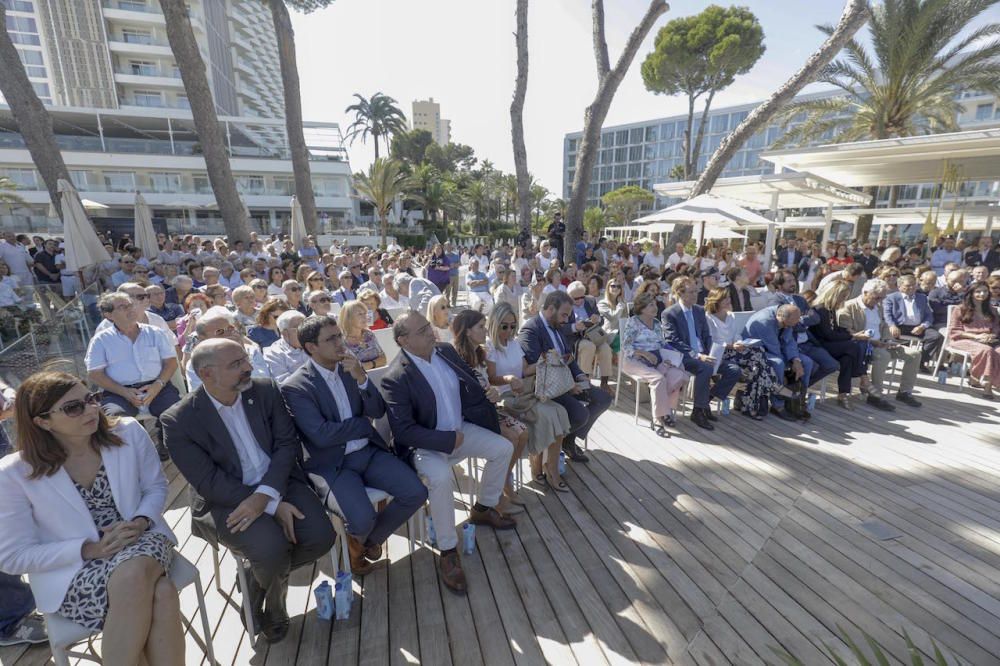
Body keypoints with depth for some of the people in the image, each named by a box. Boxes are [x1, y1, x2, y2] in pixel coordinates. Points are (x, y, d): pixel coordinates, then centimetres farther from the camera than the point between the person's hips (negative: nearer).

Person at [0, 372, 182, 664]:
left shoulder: (129, 433, -7)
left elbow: (156, 487, 5)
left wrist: (141, 522, -16)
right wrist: (90, 549, -19)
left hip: (139, 540, 3)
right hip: (72, 572, -2)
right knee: (160, 595, -32)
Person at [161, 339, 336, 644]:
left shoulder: (266, 391, -3)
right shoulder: (179, 420, -12)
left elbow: (287, 444, -4)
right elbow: (210, 482, -14)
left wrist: (265, 495, -21)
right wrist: (274, 506, -21)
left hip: (278, 482, 3)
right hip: (226, 499, -3)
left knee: (320, 537, -17)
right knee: (271, 548, -28)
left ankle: (262, 580, 14)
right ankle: (272, 592, 11)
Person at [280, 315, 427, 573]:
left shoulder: (350, 368, 4)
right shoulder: (294, 387, -12)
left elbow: (378, 411, 0)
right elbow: (322, 435, -19)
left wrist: (361, 377, -17)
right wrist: (365, 424, -7)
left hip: (369, 451, 5)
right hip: (332, 464, -5)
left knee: (416, 493, -11)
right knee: (363, 519, -26)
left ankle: (371, 537, 17)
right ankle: (356, 537, 15)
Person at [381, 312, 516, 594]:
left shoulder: (446, 350, -3)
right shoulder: (395, 378, -23)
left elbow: (471, 383, 12)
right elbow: (404, 431, -25)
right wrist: (448, 440, -25)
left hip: (460, 428, 7)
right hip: (424, 443, -7)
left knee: (503, 448, 0)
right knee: (440, 477, -34)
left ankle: (482, 509, 23)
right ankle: (448, 551, -11)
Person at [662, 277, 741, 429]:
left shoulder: (700, 310, 14)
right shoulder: (669, 314, -6)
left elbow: (707, 336, 16)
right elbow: (674, 342, -14)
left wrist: (710, 355, -4)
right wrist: (697, 355, -24)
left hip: (702, 355, 7)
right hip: (683, 357, -7)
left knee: (735, 370, -8)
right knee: (706, 368, -35)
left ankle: (707, 400, 5)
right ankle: (698, 412, -19)